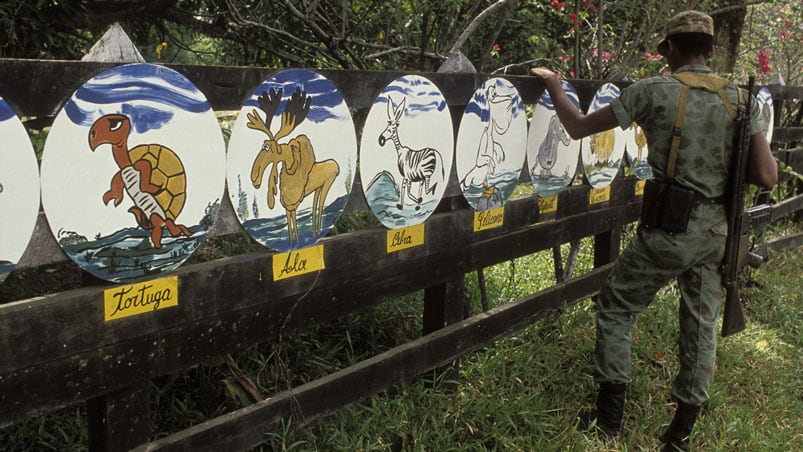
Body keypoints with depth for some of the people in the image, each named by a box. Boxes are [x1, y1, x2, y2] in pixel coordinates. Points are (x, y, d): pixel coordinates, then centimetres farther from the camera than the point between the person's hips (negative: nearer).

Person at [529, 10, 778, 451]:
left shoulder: (652, 90, -9)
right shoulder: (740, 98, 1)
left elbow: (578, 127, -4)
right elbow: (766, 177, -4)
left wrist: (552, 83, 11)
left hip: (669, 229, -4)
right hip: (717, 231, 5)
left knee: (615, 308, 13)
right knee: (701, 324, 15)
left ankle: (609, 417, 18)